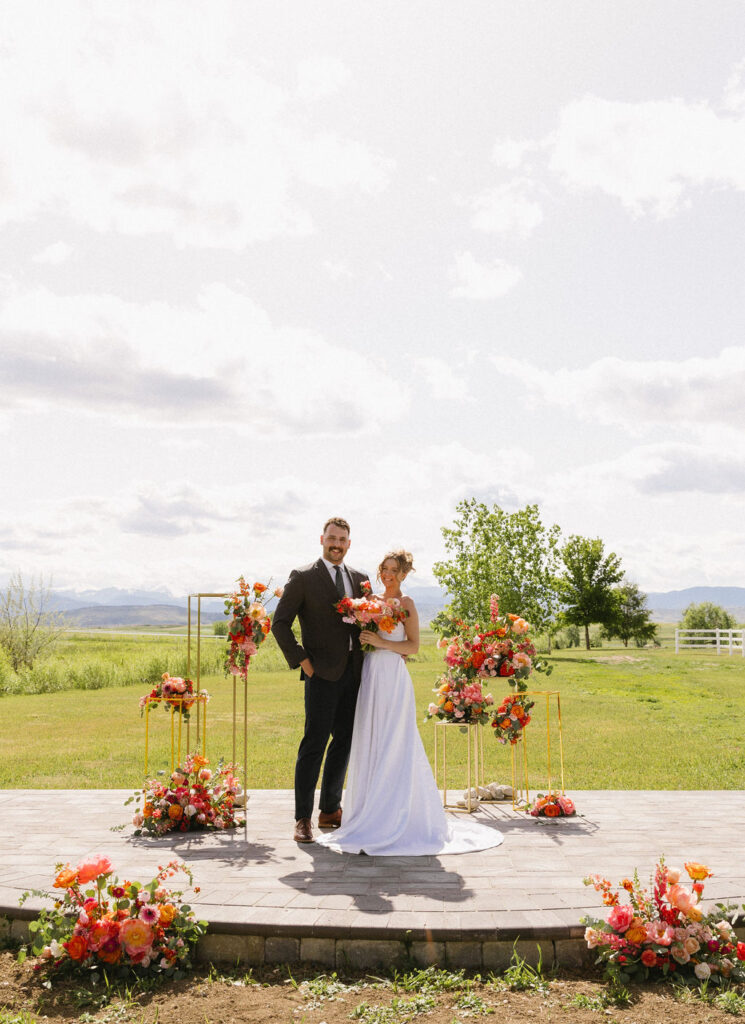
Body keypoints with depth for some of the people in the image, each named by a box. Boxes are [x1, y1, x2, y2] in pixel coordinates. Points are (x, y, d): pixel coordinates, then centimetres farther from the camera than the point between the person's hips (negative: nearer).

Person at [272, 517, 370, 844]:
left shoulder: (359, 579, 14)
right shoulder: (303, 577, -1)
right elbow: (280, 623, -3)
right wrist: (301, 660, -9)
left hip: (353, 672, 6)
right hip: (323, 672, -5)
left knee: (344, 742, 11)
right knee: (314, 743, -6)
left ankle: (330, 811, 24)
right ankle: (303, 819, 2)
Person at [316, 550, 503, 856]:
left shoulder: (405, 603, -4)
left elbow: (413, 645, -9)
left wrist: (382, 643, -17)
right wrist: (365, 638, 2)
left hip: (392, 676, -7)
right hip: (371, 676, 7)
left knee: (391, 747, -4)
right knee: (369, 746, 9)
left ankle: (391, 821, 4)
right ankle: (371, 816, 19)